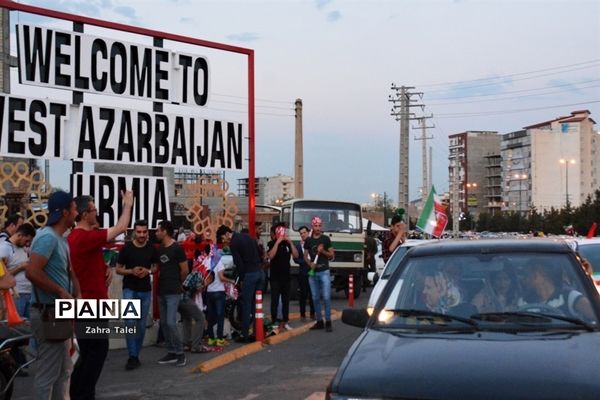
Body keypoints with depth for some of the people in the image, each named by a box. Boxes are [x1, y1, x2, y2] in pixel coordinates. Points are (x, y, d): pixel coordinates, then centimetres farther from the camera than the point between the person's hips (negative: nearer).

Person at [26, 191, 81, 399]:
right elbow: (32, 272, -28)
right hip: (48, 313, -10)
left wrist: (76, 297, 7)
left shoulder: (61, 239, 14)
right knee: (48, 372, -3)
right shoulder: (47, 237, -17)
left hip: (60, 312, 10)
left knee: (64, 369, 18)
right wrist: (61, 292, -20)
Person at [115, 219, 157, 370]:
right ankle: (132, 356, -8)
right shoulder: (126, 248, -6)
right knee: (130, 321, -16)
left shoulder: (151, 249, 1)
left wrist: (148, 271, -10)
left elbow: (155, 267, 13)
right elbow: (118, 269, 1)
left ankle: (136, 356, 19)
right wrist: (131, 271, -18)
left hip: (146, 290, 3)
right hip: (129, 289, -3)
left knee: (141, 325, 8)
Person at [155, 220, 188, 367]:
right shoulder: (160, 249, 10)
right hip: (161, 291, 8)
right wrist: (161, 281, 7)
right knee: (164, 323, 8)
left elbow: (185, 270, -7)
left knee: (171, 323, -13)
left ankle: (180, 353, -1)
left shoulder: (177, 248, -11)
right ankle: (172, 353, 16)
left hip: (173, 292, -8)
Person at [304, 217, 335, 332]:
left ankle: (328, 322, -5)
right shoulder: (308, 240, 8)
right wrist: (310, 264, -8)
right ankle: (319, 321, 14)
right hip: (313, 272, 3)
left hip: (324, 272, -3)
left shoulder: (326, 239, 1)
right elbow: (305, 256, 12)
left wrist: (323, 251, -14)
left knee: (326, 297, -9)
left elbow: (332, 254, 4)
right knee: (315, 298, 6)